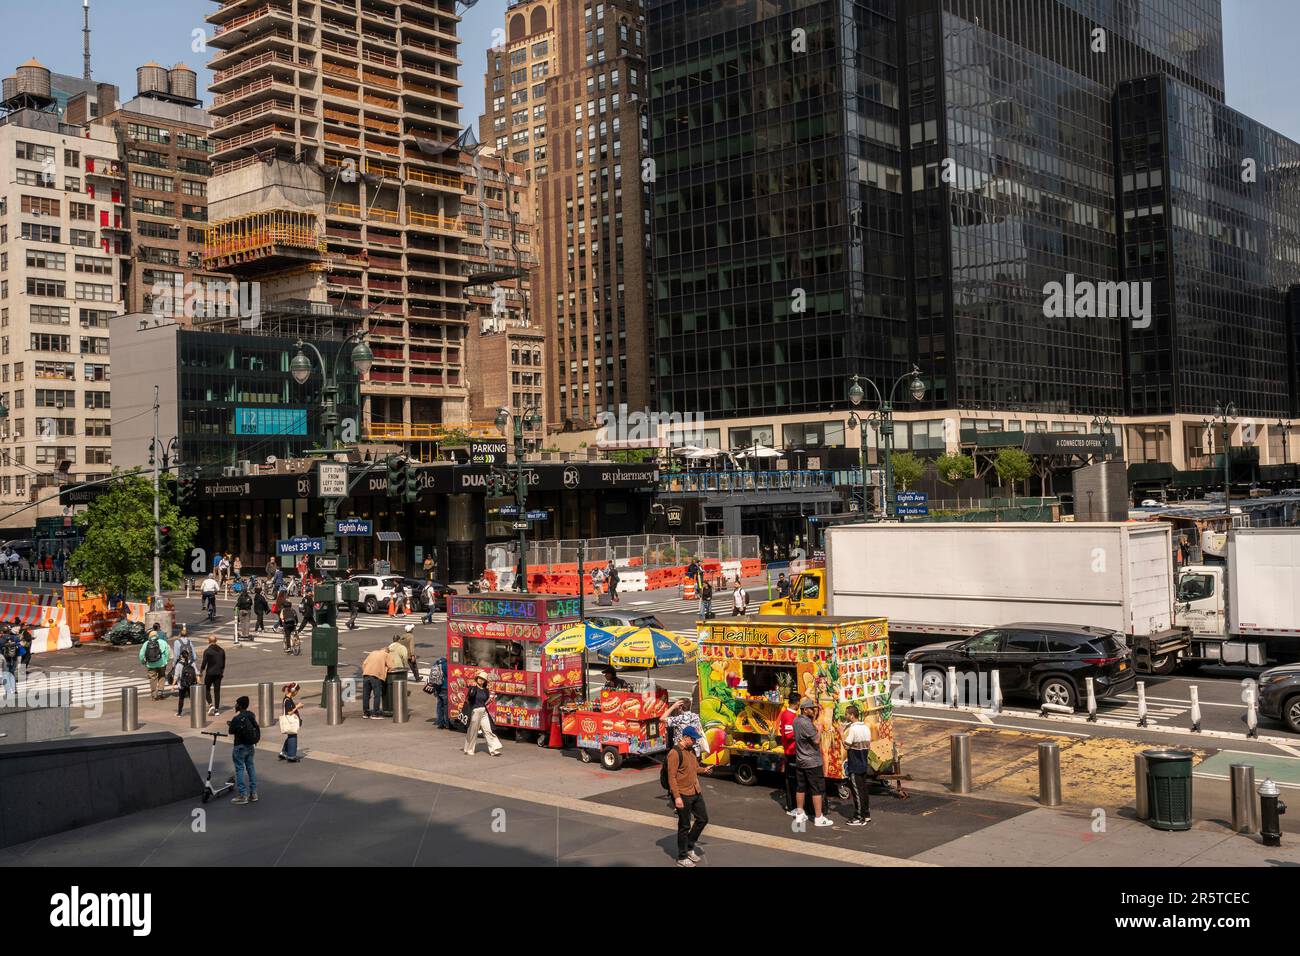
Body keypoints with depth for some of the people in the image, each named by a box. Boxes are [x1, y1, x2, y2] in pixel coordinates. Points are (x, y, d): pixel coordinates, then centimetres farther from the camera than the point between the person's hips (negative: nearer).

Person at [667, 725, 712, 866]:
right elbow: (672, 777, -19)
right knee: (684, 826, 2)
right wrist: (677, 796, -22)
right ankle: (682, 858, 16)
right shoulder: (675, 753, -17)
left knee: (703, 819, 15)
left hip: (696, 793, 8)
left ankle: (689, 847, 31)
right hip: (683, 795, -8)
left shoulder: (691, 750, 9)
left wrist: (704, 769, 4)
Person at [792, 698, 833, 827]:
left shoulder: (796, 721, 7)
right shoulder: (806, 723, -21)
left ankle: (799, 814, 20)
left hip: (800, 761, 9)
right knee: (817, 790, -2)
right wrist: (819, 729, -6)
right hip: (812, 762, -9)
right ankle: (819, 818, -1)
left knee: (800, 788, 14)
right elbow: (816, 740, -23)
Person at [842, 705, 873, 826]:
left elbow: (847, 745, -16)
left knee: (857, 791, -3)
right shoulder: (866, 728, 8)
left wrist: (841, 733, -7)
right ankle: (866, 815, 20)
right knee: (865, 789, 14)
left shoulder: (853, 728, -17)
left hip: (855, 766, -8)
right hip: (864, 764, 8)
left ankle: (859, 818, 1)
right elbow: (868, 746, 13)